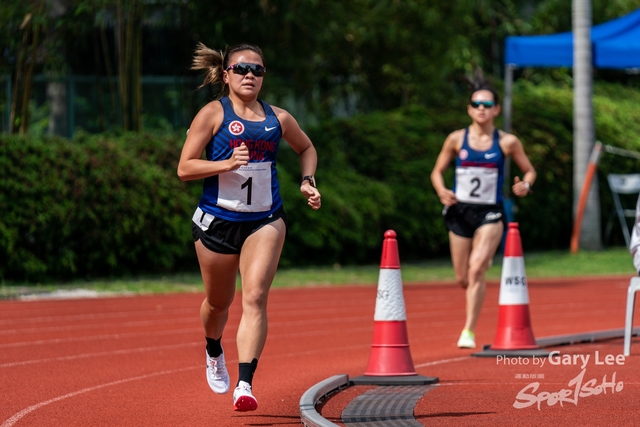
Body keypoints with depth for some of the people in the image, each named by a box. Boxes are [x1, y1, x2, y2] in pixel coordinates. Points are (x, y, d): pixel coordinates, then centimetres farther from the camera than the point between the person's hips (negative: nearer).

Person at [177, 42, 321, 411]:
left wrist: (308, 181, 6)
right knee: (219, 301, 16)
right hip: (217, 221, -1)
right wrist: (227, 163, -23)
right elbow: (184, 168, -10)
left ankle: (245, 384, -22)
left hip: (265, 221, 1)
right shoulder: (214, 114, -6)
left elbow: (307, 149, 24)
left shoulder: (278, 118, 4)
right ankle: (214, 353, 49)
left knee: (255, 298, -17)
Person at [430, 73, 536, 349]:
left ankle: (469, 331, -17)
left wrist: (525, 185, -13)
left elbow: (529, 170, 10)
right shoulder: (457, 139, 1)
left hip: (490, 214, -2)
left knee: (475, 270, -21)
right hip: (460, 212, 2)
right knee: (462, 279, 9)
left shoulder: (507, 142, -2)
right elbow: (437, 172, 9)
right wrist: (442, 191, -12)